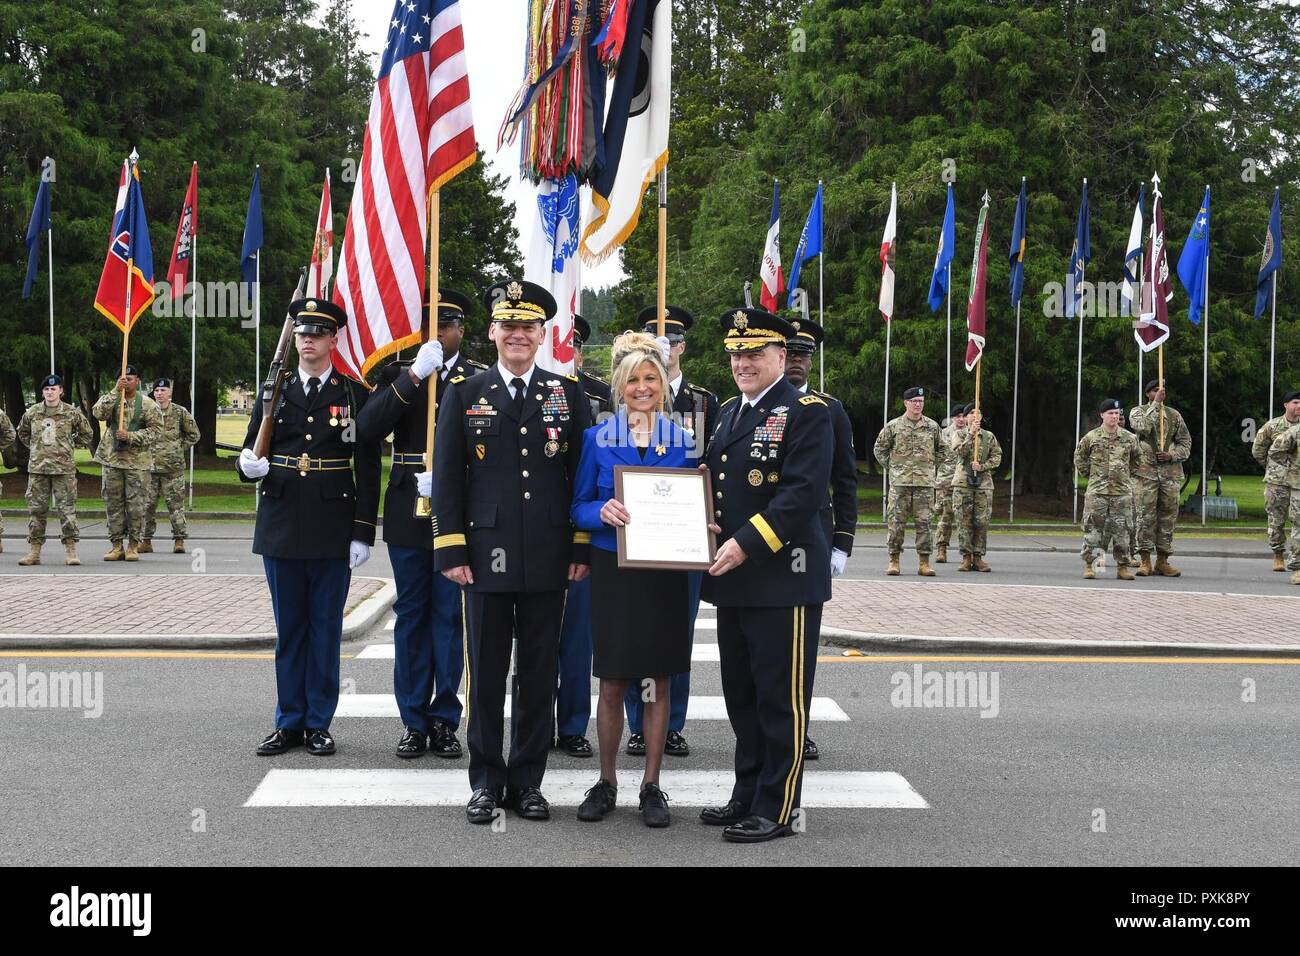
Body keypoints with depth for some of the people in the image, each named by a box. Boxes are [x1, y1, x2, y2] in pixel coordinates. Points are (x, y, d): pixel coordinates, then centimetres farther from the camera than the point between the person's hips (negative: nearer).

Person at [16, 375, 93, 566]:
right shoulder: (31, 413, 6)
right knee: (36, 509, 4)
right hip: (37, 467, 2)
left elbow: (86, 434, 12)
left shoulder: (72, 413, 0)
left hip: (64, 467, -2)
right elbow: (22, 433, 23)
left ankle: (70, 550, 2)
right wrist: (35, 447, 13)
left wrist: (70, 447, 8)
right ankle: (34, 551, 9)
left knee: (66, 509, -3)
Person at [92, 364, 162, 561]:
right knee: (114, 504, 5)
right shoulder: (110, 399, 6)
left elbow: (156, 430, -5)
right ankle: (117, 545, 12)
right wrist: (116, 392, -22)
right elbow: (99, 413, -15)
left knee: (136, 505, -1)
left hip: (138, 462, -2)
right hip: (112, 459, 2)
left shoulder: (147, 404, 1)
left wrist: (131, 436, -16)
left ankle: (133, 545, 8)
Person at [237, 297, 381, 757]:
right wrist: (249, 465, -12)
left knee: (325, 628, 4)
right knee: (289, 629, 9)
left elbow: (367, 468, -1)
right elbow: (251, 454, 13)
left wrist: (363, 533, -7)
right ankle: (289, 722, 16)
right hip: (281, 527, 2)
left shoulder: (354, 395, 1)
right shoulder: (274, 393, 9)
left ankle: (318, 723, 13)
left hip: (333, 530, -2)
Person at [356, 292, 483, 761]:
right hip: (408, 514, 2)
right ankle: (414, 721, 14)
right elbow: (368, 428, -9)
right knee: (411, 615, 7)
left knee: (450, 615, 3)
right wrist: (413, 377, -17)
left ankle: (445, 720, 11)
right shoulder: (398, 374, 7)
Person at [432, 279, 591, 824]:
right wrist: (452, 550, -4)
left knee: (539, 673, 7)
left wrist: (583, 548, 1)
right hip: (487, 554, -1)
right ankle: (486, 780, 16)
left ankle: (528, 780, 18)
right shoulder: (464, 395, 5)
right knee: (486, 673, 5)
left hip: (548, 560, 1)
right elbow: (447, 478, 3)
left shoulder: (568, 394, 7)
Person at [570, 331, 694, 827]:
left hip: (665, 575, 1)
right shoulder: (597, 439, 1)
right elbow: (579, 509, 2)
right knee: (612, 684, 4)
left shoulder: (684, 440, 3)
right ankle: (606, 782, 18)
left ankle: (651, 786, 16)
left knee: (658, 683, 7)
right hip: (613, 573, -1)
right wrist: (603, 511, -19)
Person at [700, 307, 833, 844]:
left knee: (781, 698, -1)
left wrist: (746, 544, -22)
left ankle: (777, 810, 6)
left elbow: (803, 494, -18)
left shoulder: (807, 413, -8)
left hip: (783, 576, -8)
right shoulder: (727, 413, 17)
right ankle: (747, 796, 25)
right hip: (733, 578, 8)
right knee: (741, 695, 15)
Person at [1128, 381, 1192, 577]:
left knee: (1168, 516, 3)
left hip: (1171, 471, 3)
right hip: (1147, 471, -3)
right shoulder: (1138, 411, 5)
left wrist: (1172, 455, -4)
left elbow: (1186, 441, 13)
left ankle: (1162, 561, 10)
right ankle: (1145, 561, -2)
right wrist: (1155, 405, -16)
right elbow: (1143, 427, -17)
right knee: (1146, 515, -7)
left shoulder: (1174, 414, 13)